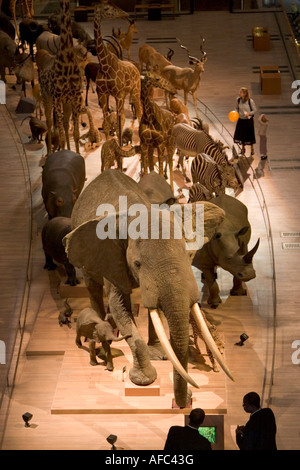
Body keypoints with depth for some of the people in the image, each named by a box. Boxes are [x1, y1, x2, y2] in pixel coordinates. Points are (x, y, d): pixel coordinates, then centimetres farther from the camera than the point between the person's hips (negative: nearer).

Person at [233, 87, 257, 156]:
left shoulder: (250, 101, -17)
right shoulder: (238, 100, -6)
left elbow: (254, 110, -7)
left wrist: (249, 113, -23)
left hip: (248, 120, -4)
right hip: (241, 119, 4)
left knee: (250, 134, 7)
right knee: (240, 134, 9)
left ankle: (252, 149, 29)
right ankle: (243, 148, 32)